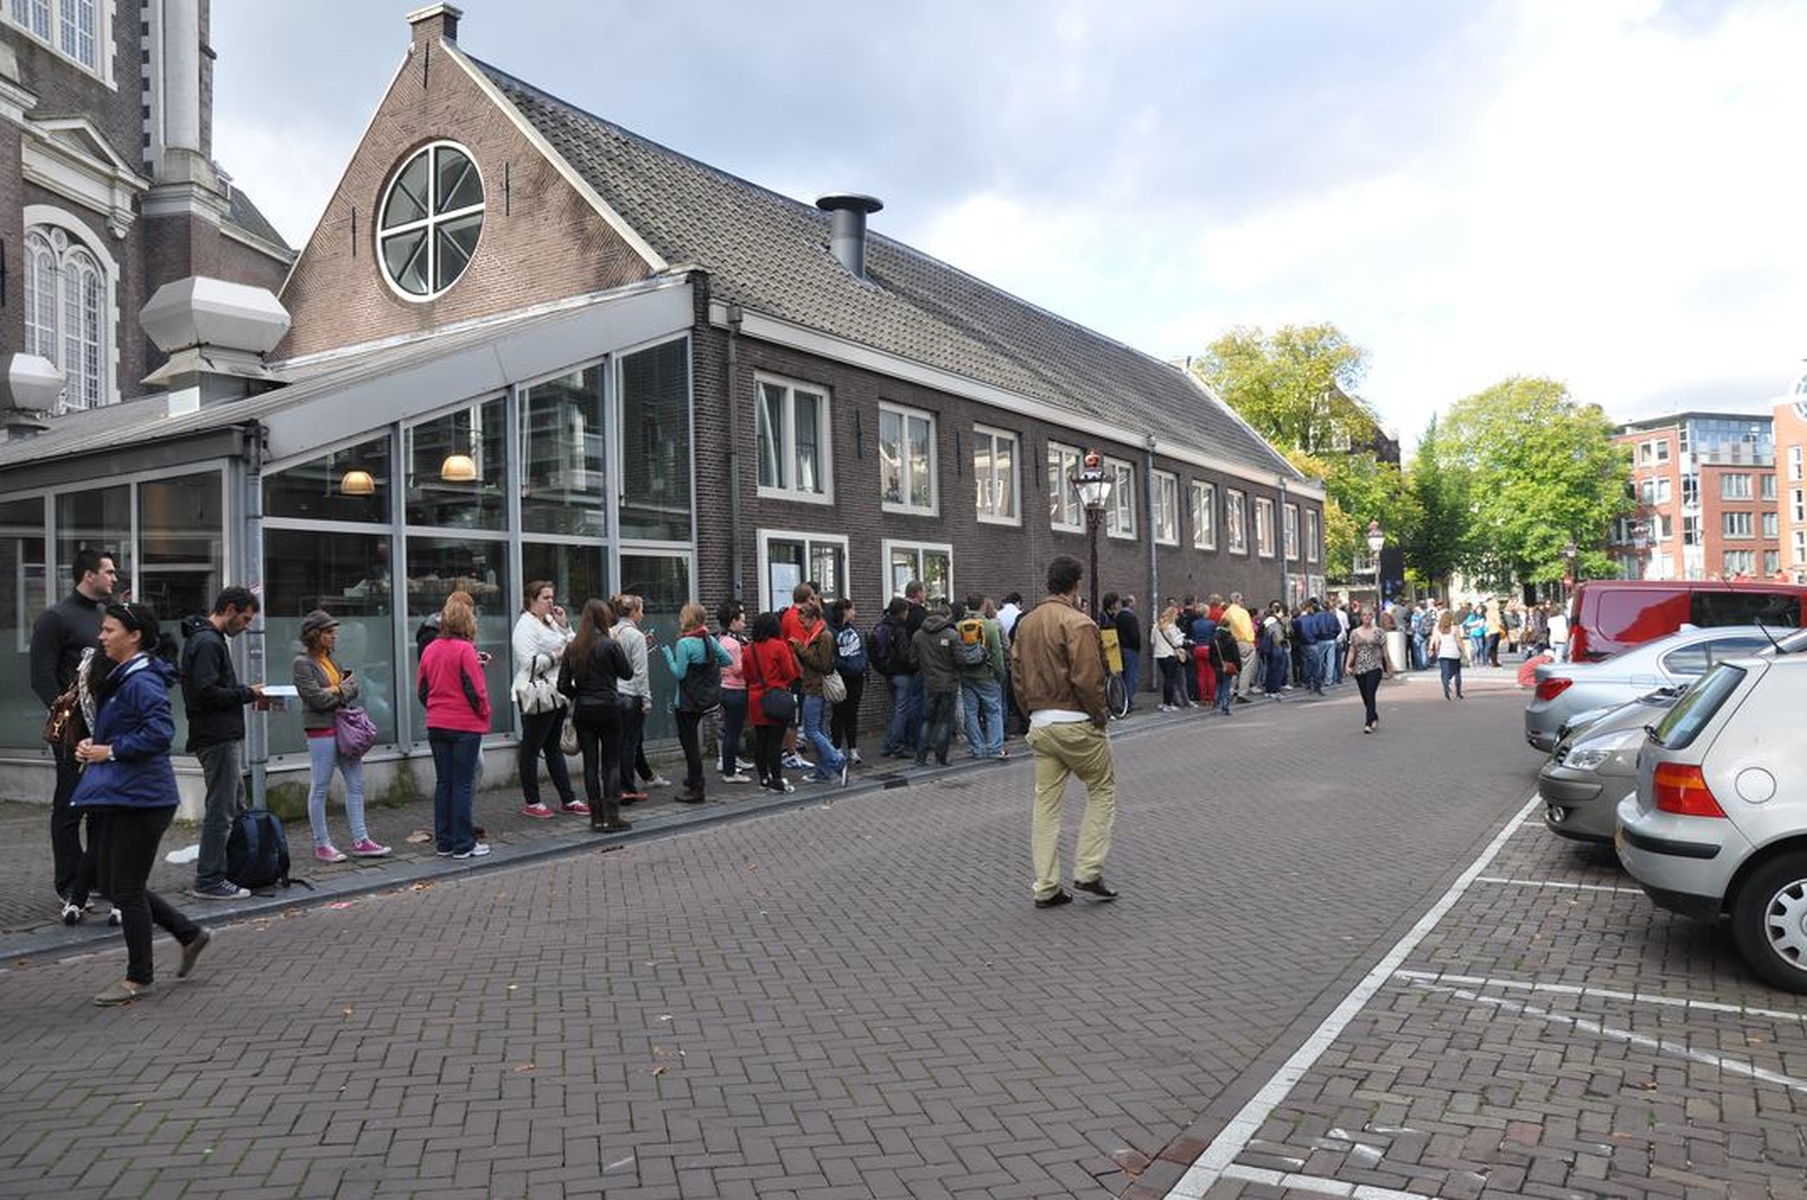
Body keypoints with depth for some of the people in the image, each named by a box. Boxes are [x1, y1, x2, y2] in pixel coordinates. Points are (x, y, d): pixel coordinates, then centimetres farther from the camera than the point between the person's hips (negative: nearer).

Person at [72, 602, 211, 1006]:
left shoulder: (142, 681, -18)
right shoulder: (115, 677, 13)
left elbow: (160, 732, -28)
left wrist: (110, 751, -19)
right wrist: (94, 744, 6)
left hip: (141, 798, -10)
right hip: (114, 795, 10)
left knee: (127, 888, 0)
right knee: (110, 882, 15)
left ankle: (139, 976, 16)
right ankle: (189, 934, 27)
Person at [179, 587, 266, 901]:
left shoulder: (209, 639, 18)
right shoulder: (207, 643, -15)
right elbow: (206, 692, -24)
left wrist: (246, 694, 9)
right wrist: (247, 694, -13)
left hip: (225, 737, 11)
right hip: (218, 738, -11)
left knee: (235, 805, 15)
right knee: (221, 810, -6)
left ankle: (229, 871, 21)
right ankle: (208, 881, 0)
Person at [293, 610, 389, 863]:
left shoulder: (330, 660, 15)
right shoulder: (303, 663, -8)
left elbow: (354, 688, 8)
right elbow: (316, 698, -16)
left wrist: (334, 691, -9)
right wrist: (342, 690, -2)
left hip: (342, 727, 8)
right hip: (321, 730, -8)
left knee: (356, 783, 7)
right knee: (319, 789, 1)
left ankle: (360, 840, 12)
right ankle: (322, 845, 9)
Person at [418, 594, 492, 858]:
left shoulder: (430, 650, 5)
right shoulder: (464, 650, -14)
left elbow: (421, 688, 11)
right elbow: (475, 688, -15)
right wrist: (484, 714, -1)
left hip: (436, 726, 6)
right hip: (465, 725, -6)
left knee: (443, 783, 12)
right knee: (463, 784, 0)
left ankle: (444, 842, 17)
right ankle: (464, 845, 3)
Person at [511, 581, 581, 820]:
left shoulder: (550, 622, 14)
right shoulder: (525, 626, -13)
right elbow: (529, 663, -23)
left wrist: (563, 625, 4)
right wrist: (556, 656, -15)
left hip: (555, 695, 9)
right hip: (537, 696, -9)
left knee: (554, 748, 15)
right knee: (531, 750, 2)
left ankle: (568, 799, 20)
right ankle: (531, 802, 11)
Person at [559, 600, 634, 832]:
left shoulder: (572, 648, 1)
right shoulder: (610, 645, -12)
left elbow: (563, 686, 1)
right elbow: (628, 673, 0)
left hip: (583, 710, 4)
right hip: (608, 708, -4)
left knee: (590, 763, 8)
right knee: (612, 763, 3)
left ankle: (596, 818, 12)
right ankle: (611, 817, 0)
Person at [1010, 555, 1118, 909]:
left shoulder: (1025, 623, 9)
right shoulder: (1077, 623, -14)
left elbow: (1017, 674, 11)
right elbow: (1088, 678, -19)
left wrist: (1033, 713, 16)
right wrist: (1101, 716, -6)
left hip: (1040, 725, 7)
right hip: (1076, 724, -7)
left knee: (1046, 802, 10)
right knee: (1102, 791, 11)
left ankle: (1046, 887, 12)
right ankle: (1088, 872, 7)